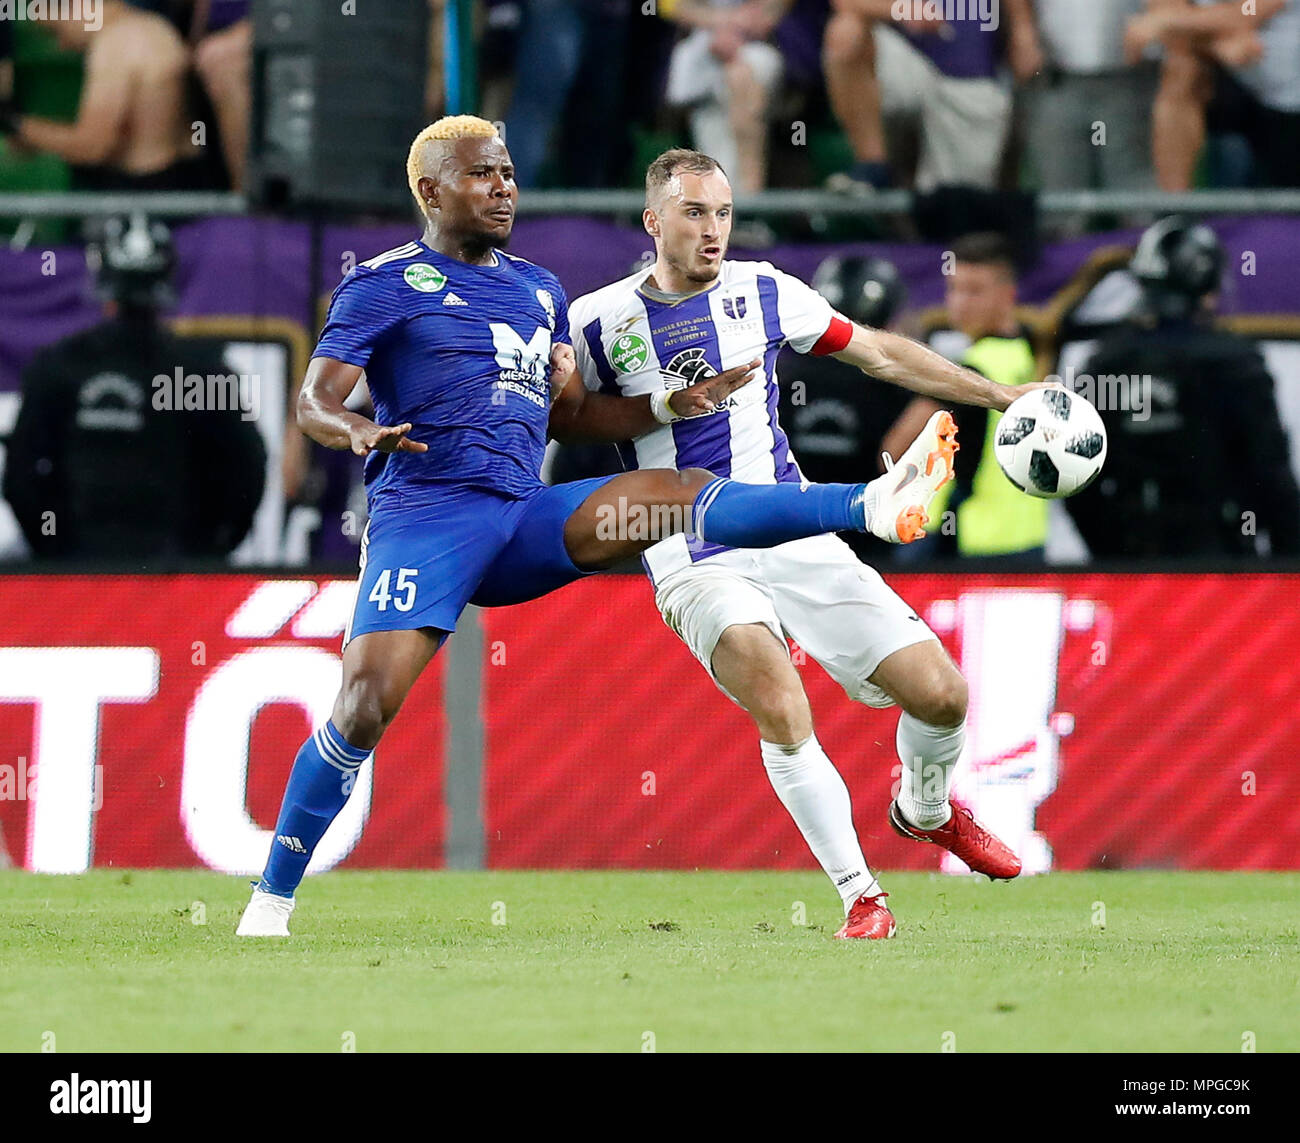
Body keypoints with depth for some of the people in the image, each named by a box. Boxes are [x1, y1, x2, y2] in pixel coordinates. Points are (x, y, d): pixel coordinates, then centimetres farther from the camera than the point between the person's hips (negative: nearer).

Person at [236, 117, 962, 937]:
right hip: (425, 518, -5)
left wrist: (672, 406, 11)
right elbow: (313, 401, -5)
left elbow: (572, 411, 26)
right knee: (365, 707, -17)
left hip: (525, 521, 5)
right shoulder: (385, 285, 2)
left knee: (680, 493, -13)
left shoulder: (540, 290, 21)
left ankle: (875, 508, -21)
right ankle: (271, 901, -8)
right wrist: (359, 431, -28)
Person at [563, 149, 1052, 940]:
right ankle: (860, 895, -18)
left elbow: (880, 354, 15)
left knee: (941, 694, -6)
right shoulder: (601, 320, -1)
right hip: (695, 565, -3)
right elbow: (558, 421, 9)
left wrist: (1002, 395, 13)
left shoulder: (764, 291, 6)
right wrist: (657, 409, -9)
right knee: (779, 705, -30)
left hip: (798, 540, 3)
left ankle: (926, 810, 28)